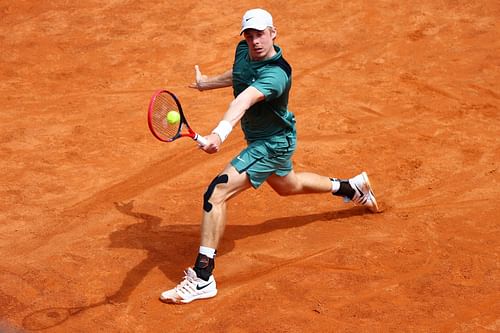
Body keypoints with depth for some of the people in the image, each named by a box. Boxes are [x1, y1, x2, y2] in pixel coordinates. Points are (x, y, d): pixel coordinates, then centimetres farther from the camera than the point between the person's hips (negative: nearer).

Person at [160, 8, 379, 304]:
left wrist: (220, 132, -70)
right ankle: (352, 187, 57)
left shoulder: (276, 74, -34)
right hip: (264, 139, 10)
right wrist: (207, 83, 32)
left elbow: (245, 99, -54)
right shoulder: (244, 50, -7)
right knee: (288, 185, 36)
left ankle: (202, 279, -21)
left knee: (216, 194, -22)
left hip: (273, 144, -10)